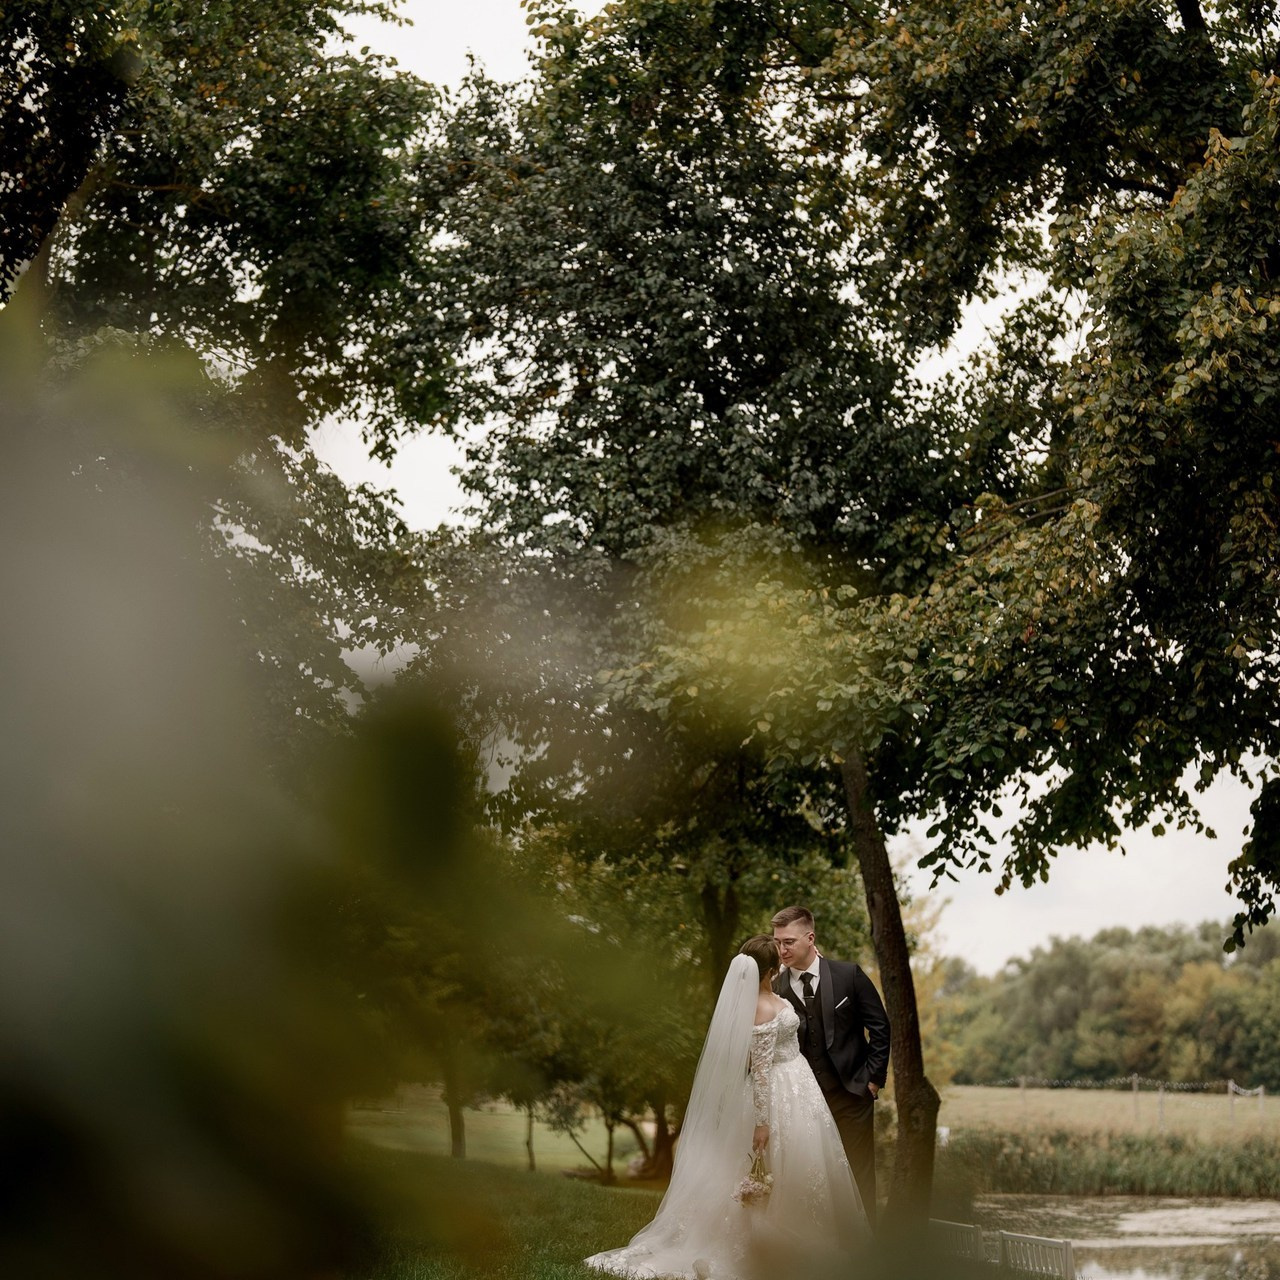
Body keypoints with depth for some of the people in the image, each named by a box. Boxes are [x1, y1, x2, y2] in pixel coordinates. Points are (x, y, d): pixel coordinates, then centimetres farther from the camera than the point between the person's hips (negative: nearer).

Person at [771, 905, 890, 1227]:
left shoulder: (848, 975, -6)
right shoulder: (777, 989, -3)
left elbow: (880, 1026, 0)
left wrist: (873, 1077, -3)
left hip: (851, 1093, -1)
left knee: (859, 1175, 5)